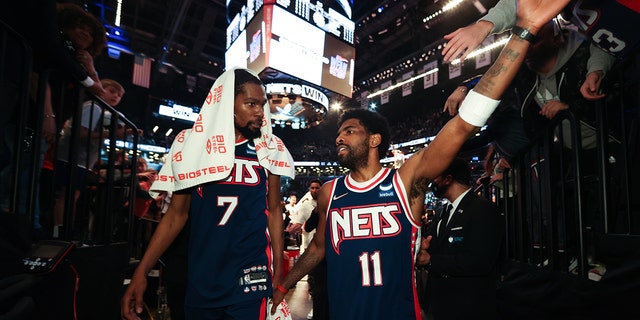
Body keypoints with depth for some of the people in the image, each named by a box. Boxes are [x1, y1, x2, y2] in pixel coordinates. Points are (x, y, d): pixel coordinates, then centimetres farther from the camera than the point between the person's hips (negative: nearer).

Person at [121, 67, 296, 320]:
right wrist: (141, 272, -2)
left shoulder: (268, 150, 0)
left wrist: (278, 273, 1)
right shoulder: (193, 145, 0)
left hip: (251, 281, -1)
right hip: (200, 283, 2)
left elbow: (273, 211, 5)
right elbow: (176, 214, 4)